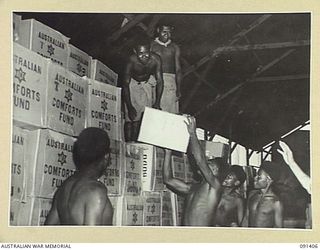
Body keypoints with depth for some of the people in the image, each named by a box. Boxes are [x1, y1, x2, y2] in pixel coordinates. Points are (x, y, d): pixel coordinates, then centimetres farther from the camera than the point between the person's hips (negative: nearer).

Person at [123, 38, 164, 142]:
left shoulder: (155, 59, -28)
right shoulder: (132, 61, -33)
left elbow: (160, 81, -20)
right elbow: (126, 84, -28)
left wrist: (157, 103, -26)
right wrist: (129, 107, -33)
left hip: (148, 82, 2)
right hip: (133, 82, -2)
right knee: (130, 117, -9)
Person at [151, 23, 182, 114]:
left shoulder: (174, 47, 11)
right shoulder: (151, 45, 8)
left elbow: (178, 69, 10)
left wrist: (178, 89, 2)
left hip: (170, 80, 1)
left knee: (170, 111, -6)